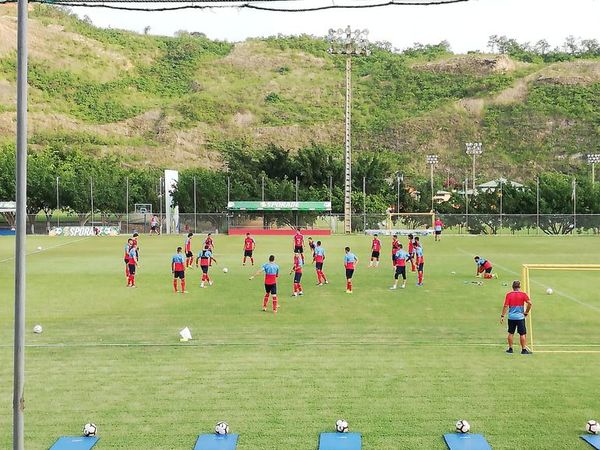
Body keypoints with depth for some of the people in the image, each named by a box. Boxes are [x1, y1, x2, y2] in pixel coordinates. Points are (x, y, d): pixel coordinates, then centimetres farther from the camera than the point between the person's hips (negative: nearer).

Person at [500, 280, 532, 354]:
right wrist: (526, 312, -1)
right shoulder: (523, 294, -3)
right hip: (520, 317, -2)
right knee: (522, 334, 3)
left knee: (511, 333, 12)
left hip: (511, 317, 2)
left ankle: (510, 349, 16)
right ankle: (524, 349, 3)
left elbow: (505, 306, -5)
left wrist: (502, 316, -1)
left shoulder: (509, 295, -1)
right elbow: (529, 303, -13)